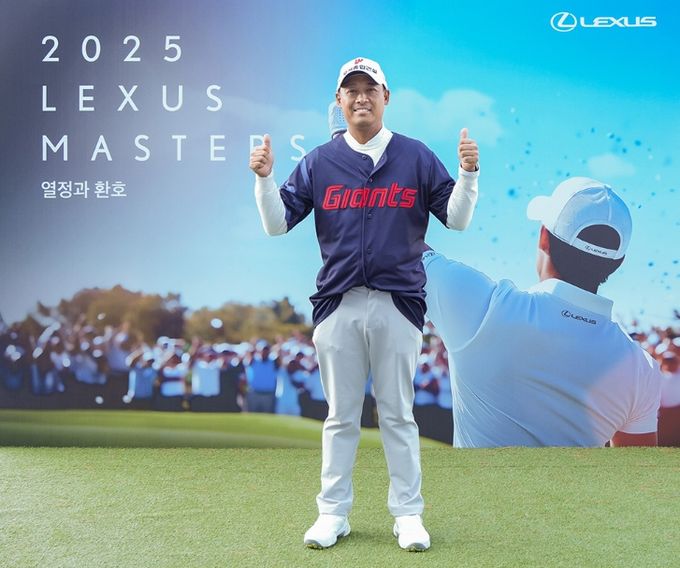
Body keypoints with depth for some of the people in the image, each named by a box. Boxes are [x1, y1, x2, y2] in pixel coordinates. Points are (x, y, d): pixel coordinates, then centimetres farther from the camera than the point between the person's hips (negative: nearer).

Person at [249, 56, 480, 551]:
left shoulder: (417, 157, 4)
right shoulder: (318, 163, 7)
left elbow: (457, 219, 2)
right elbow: (278, 223, 4)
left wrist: (468, 173, -13)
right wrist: (264, 178, -11)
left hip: (398, 304, -1)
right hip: (338, 305, 1)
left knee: (398, 414, 6)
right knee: (340, 415, 9)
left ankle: (408, 515, 16)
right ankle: (334, 513, 20)